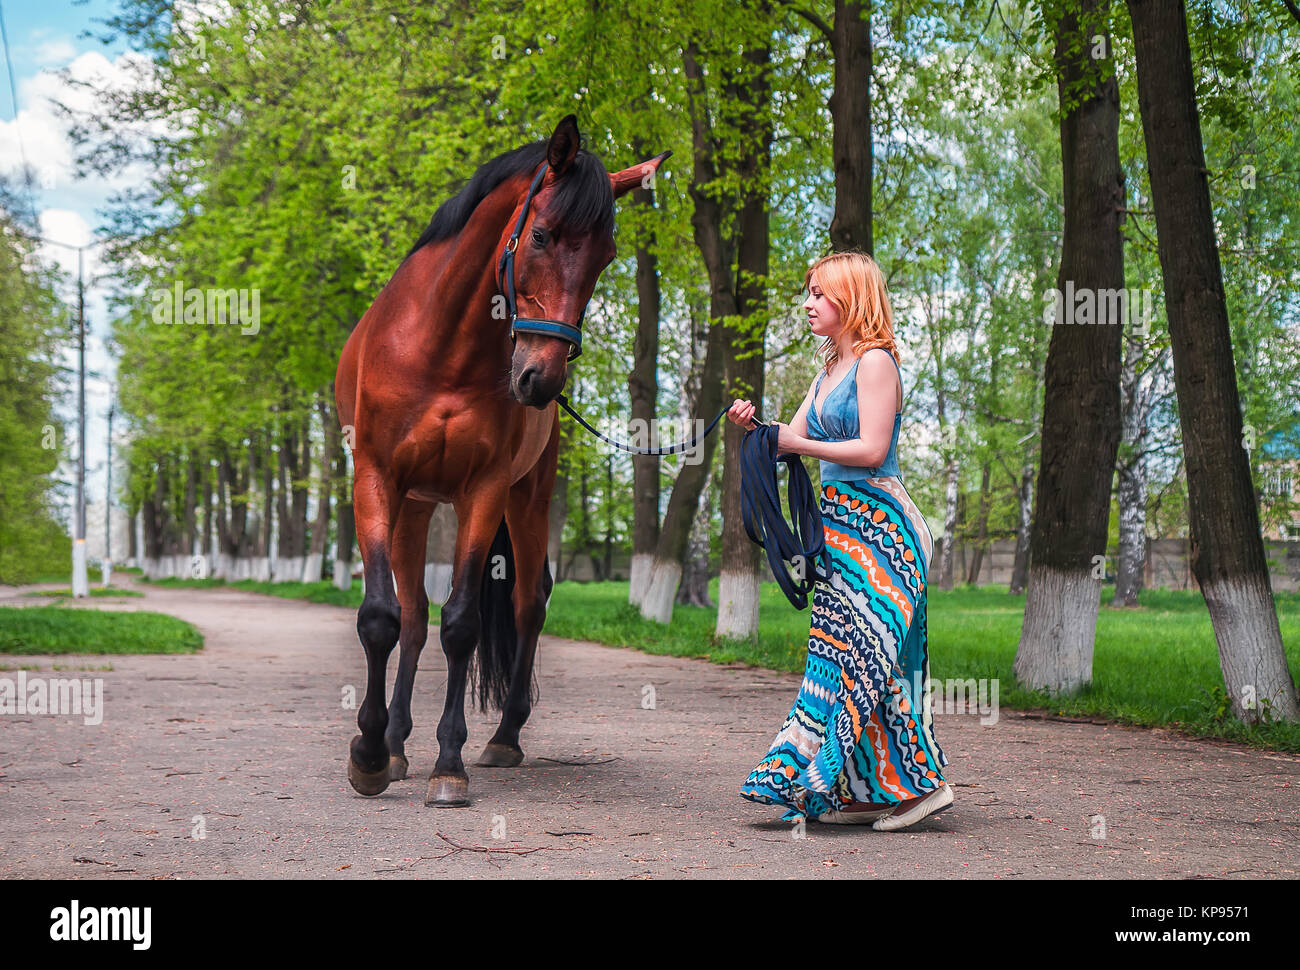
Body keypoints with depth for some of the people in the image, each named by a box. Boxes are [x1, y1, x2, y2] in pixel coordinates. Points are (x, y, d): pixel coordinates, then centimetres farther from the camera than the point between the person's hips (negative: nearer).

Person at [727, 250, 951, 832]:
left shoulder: (876, 363, -9)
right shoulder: (831, 369, 19)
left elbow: (871, 449, -17)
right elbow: (796, 437, 15)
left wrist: (796, 444, -17)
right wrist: (755, 427, -3)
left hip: (875, 522, -9)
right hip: (841, 522, 9)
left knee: (860, 653, -12)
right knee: (844, 651, 6)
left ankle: (917, 782, -6)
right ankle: (867, 791, 10)